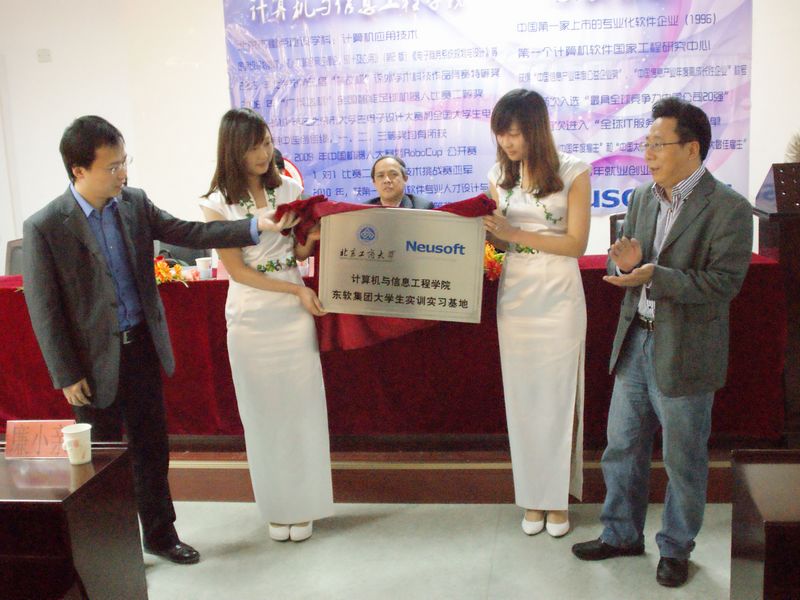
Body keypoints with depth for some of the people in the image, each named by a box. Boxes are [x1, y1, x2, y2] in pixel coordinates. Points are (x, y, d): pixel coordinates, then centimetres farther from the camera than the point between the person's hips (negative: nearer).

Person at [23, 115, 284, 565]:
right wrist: (67, 375, -11)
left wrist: (255, 227, -5)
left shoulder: (135, 202, -2)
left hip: (143, 347, 5)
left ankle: (160, 533, 33)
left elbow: (188, 233, 4)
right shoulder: (45, 227, -16)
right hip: (95, 360, -4)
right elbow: (43, 309, -13)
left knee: (153, 448, 16)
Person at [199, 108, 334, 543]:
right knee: (263, 411, 7)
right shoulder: (218, 203, -4)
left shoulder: (288, 189, 4)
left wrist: (315, 240, -12)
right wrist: (295, 290, -13)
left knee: (301, 407, 5)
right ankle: (277, 508, 20)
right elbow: (237, 270, -7)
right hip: (249, 316, -2)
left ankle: (302, 506, 18)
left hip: (294, 311, 2)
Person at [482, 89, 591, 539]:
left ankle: (558, 497, 19)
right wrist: (484, 231, -11)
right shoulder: (500, 176, 6)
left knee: (557, 396, 4)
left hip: (558, 298, -3)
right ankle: (533, 496, 20)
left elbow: (576, 243, -11)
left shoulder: (573, 173, -7)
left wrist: (514, 233, -19)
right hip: (515, 296, 4)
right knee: (522, 399, 8)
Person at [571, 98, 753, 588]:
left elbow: (722, 284, -20)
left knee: (684, 460, 9)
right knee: (622, 447, 16)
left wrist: (653, 275, -28)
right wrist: (624, 263, -12)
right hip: (635, 343, 6)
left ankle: (677, 548, 29)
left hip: (684, 354, -6)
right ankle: (622, 533, 34)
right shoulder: (642, 198, 7)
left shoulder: (729, 209, -14)